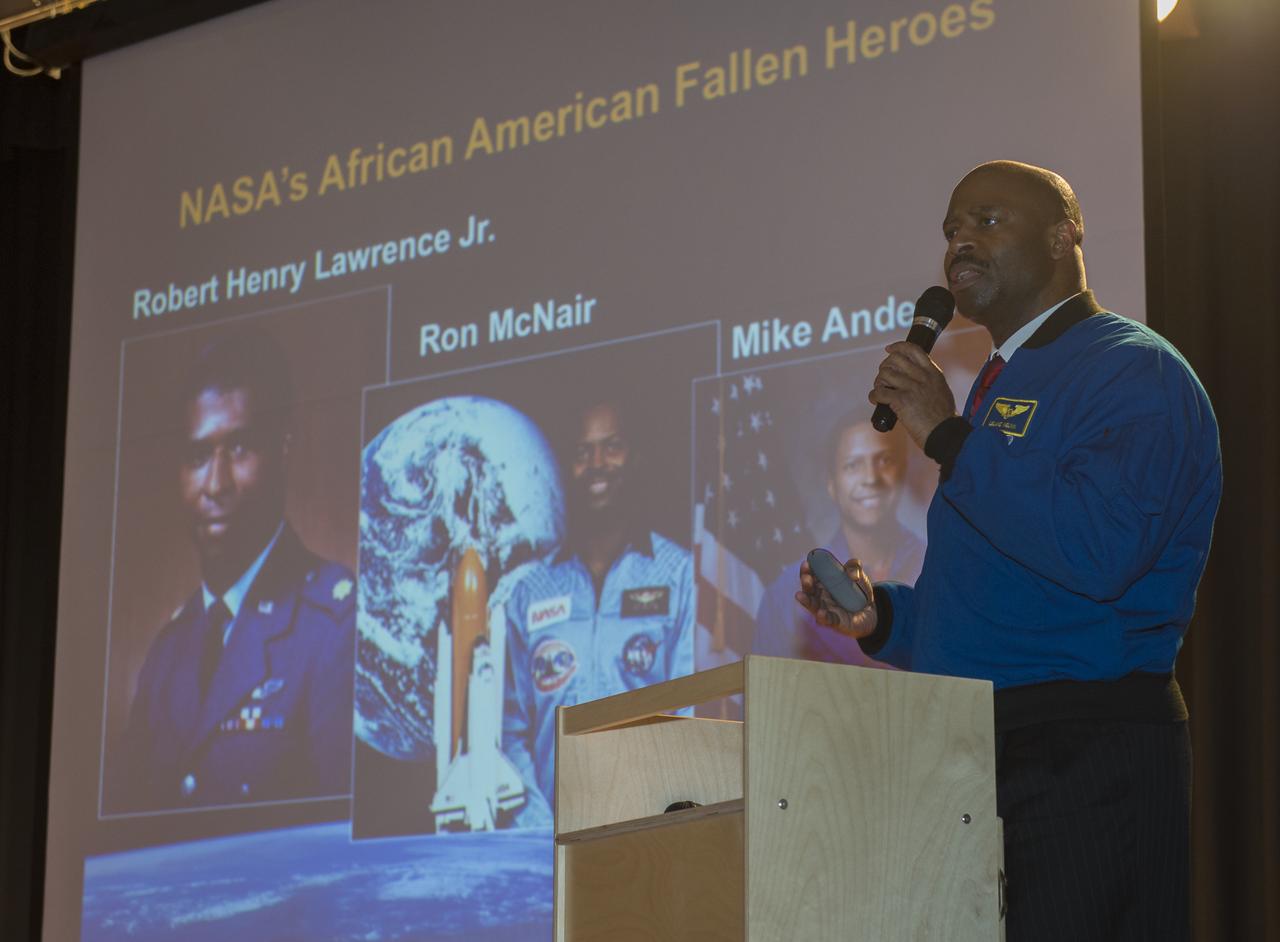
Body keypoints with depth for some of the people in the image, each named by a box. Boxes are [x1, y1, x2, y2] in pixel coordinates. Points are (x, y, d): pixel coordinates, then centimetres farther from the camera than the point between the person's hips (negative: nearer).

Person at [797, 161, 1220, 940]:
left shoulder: (1134, 372, -7)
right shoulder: (1000, 388, 22)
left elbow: (1099, 553, -25)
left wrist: (946, 436, -16)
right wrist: (881, 618, 9)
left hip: (1085, 758, -9)